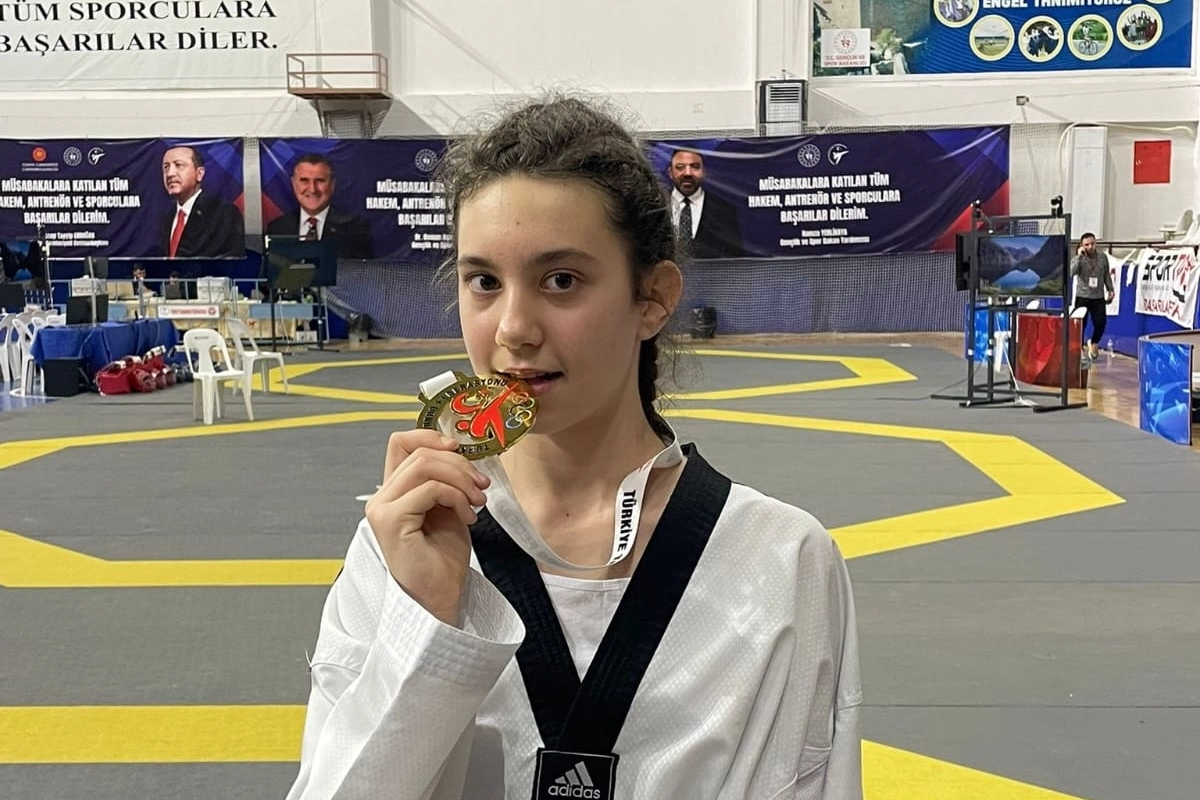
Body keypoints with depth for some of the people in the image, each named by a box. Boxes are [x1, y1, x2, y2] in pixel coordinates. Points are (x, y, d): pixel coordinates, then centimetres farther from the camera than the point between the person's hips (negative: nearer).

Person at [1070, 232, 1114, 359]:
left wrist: (1110, 290, 8)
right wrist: (1079, 256, -27)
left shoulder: (1102, 257, 3)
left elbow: (1107, 275, 13)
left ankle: (1094, 343, 26)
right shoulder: (1078, 259, -7)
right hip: (1082, 297, -2)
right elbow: (1071, 273, -26)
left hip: (1098, 297, 2)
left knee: (1101, 323, -2)